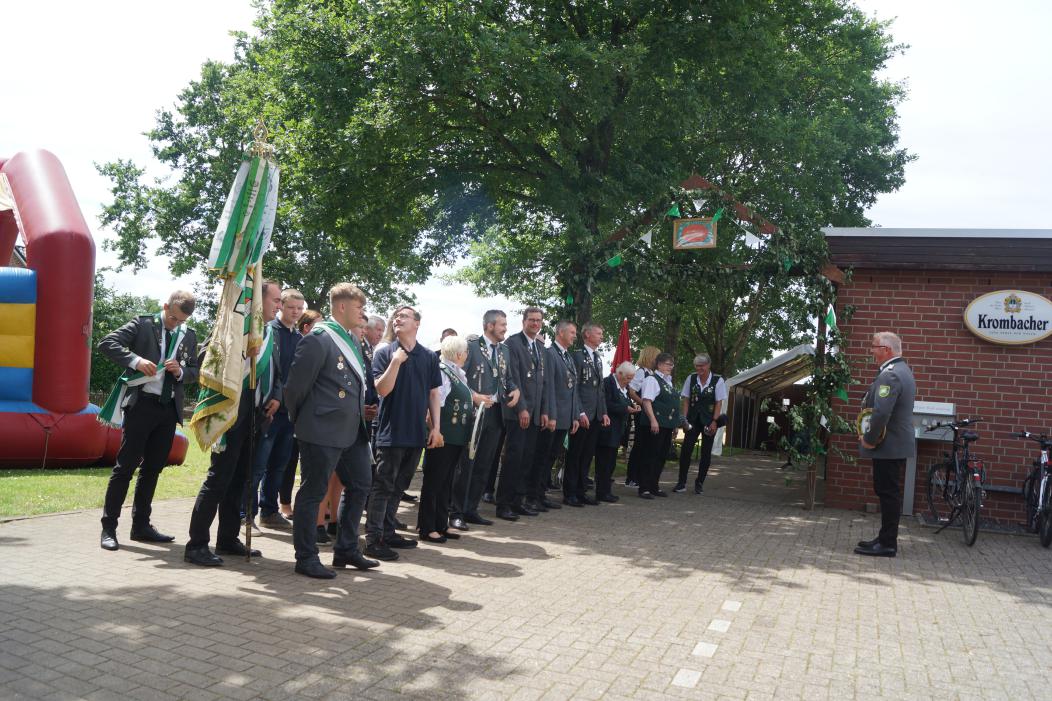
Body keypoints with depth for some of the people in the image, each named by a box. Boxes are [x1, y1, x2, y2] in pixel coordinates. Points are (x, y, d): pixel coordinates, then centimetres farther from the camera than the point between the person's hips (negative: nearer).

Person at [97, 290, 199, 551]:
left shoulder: (189, 336, 10)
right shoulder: (142, 323, -2)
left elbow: (194, 373, 14)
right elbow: (107, 343, -9)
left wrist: (181, 371, -8)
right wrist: (135, 360, -22)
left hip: (169, 409, 5)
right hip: (141, 403, -5)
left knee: (153, 467, 12)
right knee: (126, 465, -2)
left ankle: (141, 525, 23)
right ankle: (108, 527, 8)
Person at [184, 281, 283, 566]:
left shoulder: (271, 333, 14)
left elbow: (275, 373, 20)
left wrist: (275, 397, 6)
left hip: (256, 417, 8)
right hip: (233, 413, -8)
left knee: (238, 479, 13)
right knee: (219, 478, -6)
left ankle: (228, 539, 23)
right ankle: (196, 545, 2)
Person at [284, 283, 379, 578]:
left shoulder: (353, 340, 14)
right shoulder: (318, 338, -13)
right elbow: (297, 383, -13)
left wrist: (359, 415, 16)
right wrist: (301, 421, -2)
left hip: (352, 430, 9)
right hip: (323, 431, -9)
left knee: (360, 485, 14)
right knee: (313, 492, 2)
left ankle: (346, 550, 27)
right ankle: (306, 558, 13)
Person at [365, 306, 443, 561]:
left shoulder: (429, 357, 7)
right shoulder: (384, 354, -2)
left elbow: (434, 394, 9)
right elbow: (382, 389, -11)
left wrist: (436, 428, 4)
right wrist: (396, 361, -20)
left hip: (417, 433, 4)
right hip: (391, 431, -4)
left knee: (398, 486, 13)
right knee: (383, 486, -2)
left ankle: (388, 533, 24)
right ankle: (373, 539, 2)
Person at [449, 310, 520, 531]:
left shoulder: (504, 350, 16)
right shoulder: (470, 346, -7)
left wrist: (515, 389, 2)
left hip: (495, 413, 7)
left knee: (483, 465, 10)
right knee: (465, 464, -4)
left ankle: (470, 510, 19)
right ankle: (456, 513, 3)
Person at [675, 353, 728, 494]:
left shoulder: (718, 381, -6)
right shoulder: (691, 378, 0)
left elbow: (719, 403, -6)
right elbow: (685, 400, 3)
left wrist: (714, 422, -12)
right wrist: (684, 418, -5)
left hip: (709, 421, -1)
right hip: (693, 419, 1)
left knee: (706, 452, 6)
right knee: (685, 449, -8)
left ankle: (700, 483, 17)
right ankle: (681, 483, -2)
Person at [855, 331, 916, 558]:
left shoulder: (890, 375, -19)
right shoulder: (902, 370, 16)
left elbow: (881, 413, -28)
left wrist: (869, 440, -16)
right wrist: (871, 436, 15)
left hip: (889, 446, -10)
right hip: (897, 444, 10)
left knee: (888, 493, -4)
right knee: (888, 492, 15)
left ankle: (887, 544, 2)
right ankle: (886, 538, 24)